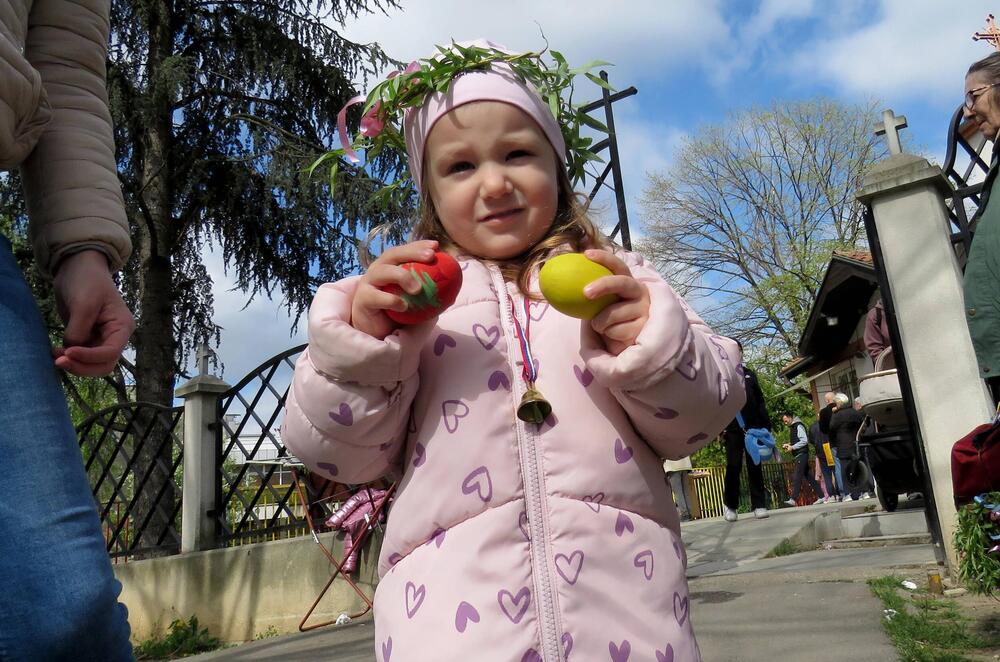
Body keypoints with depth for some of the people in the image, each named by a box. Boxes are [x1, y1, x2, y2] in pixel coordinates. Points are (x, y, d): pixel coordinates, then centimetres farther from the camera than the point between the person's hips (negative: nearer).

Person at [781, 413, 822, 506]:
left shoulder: (798, 426, -10)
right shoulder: (792, 427, 19)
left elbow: (804, 440, -17)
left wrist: (792, 447, -17)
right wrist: (788, 445, 8)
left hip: (802, 454, -10)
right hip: (798, 455, 10)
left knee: (797, 477, -15)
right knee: (808, 475, 11)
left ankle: (793, 499, -20)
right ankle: (820, 496, 16)